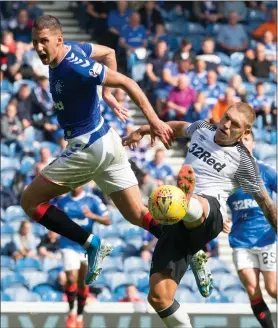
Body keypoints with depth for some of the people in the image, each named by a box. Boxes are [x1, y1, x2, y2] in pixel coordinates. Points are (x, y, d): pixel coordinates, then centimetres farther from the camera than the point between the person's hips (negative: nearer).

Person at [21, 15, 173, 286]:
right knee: (137, 215, 10)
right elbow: (109, 53, 21)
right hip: (106, 142, 10)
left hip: (88, 147, -10)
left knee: (30, 201, 0)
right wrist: (107, 94, 19)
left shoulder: (75, 68, -23)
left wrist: (154, 122, -21)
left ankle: (92, 244, -4)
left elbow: (127, 82, -21)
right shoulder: (71, 48, 3)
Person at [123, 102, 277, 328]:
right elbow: (180, 127, 43)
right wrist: (142, 131, 43)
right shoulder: (202, 129, 19)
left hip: (210, 216, -6)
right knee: (158, 296, -10)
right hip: (177, 224, 6)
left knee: (198, 206, -46)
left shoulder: (243, 161, 5)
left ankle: (186, 201, -81)